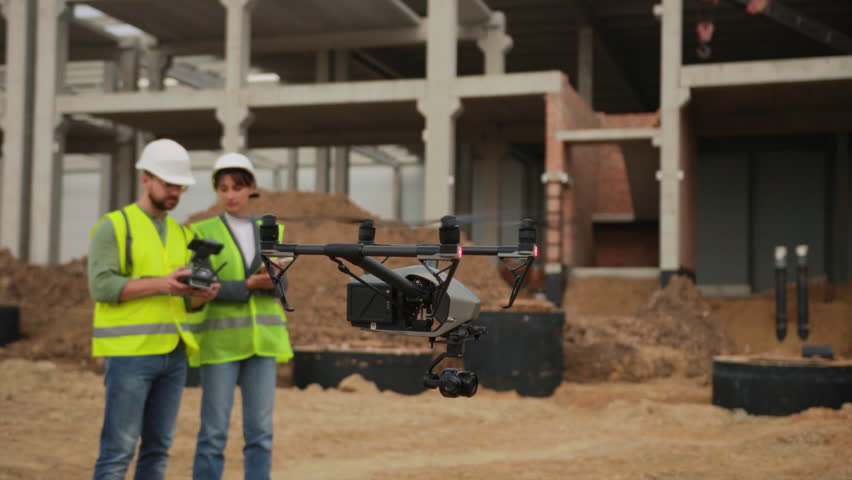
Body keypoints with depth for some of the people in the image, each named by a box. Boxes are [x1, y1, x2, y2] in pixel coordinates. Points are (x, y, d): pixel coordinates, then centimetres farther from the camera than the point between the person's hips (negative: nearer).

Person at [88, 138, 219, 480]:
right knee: (119, 448, -6)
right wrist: (160, 284, -21)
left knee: (158, 447, 9)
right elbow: (101, 285, -12)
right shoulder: (114, 226, -1)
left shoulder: (181, 234, 17)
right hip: (129, 352, -6)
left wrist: (203, 294, -6)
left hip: (173, 354, 6)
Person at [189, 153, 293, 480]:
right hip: (220, 340, -3)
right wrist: (250, 285, -20)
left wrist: (275, 280, -19)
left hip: (261, 339, 3)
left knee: (260, 431, 2)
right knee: (215, 431, -4)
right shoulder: (203, 232, 1)